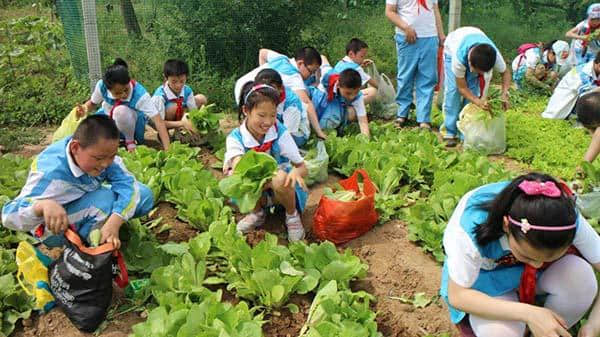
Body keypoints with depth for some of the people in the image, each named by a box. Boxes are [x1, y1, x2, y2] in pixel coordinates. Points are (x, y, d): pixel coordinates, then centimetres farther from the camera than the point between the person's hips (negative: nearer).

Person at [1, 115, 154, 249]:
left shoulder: (101, 152, -22)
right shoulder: (51, 172, -36)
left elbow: (126, 182, -29)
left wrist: (114, 223, -44)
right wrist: (44, 205, -60)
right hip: (55, 226, -5)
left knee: (144, 194, -8)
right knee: (106, 200, -32)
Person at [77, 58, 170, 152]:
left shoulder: (140, 94, -34)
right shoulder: (101, 86, -24)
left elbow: (158, 121, -38)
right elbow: (92, 103, -2)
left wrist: (167, 150, -47)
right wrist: (84, 109, -26)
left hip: (133, 124, -4)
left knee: (121, 110, -37)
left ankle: (130, 141, -11)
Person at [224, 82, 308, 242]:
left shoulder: (280, 132, -16)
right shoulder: (235, 138, -16)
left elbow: (303, 168, -15)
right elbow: (238, 165, -36)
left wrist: (296, 172, -42)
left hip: (281, 186, -1)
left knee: (280, 177, -37)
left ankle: (292, 216, -4)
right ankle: (257, 213, 2)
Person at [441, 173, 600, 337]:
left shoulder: (567, 219, -27)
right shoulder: (471, 227, -36)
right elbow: (457, 296, -28)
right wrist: (527, 313, -38)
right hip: (487, 280, -3)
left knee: (581, 277, -28)